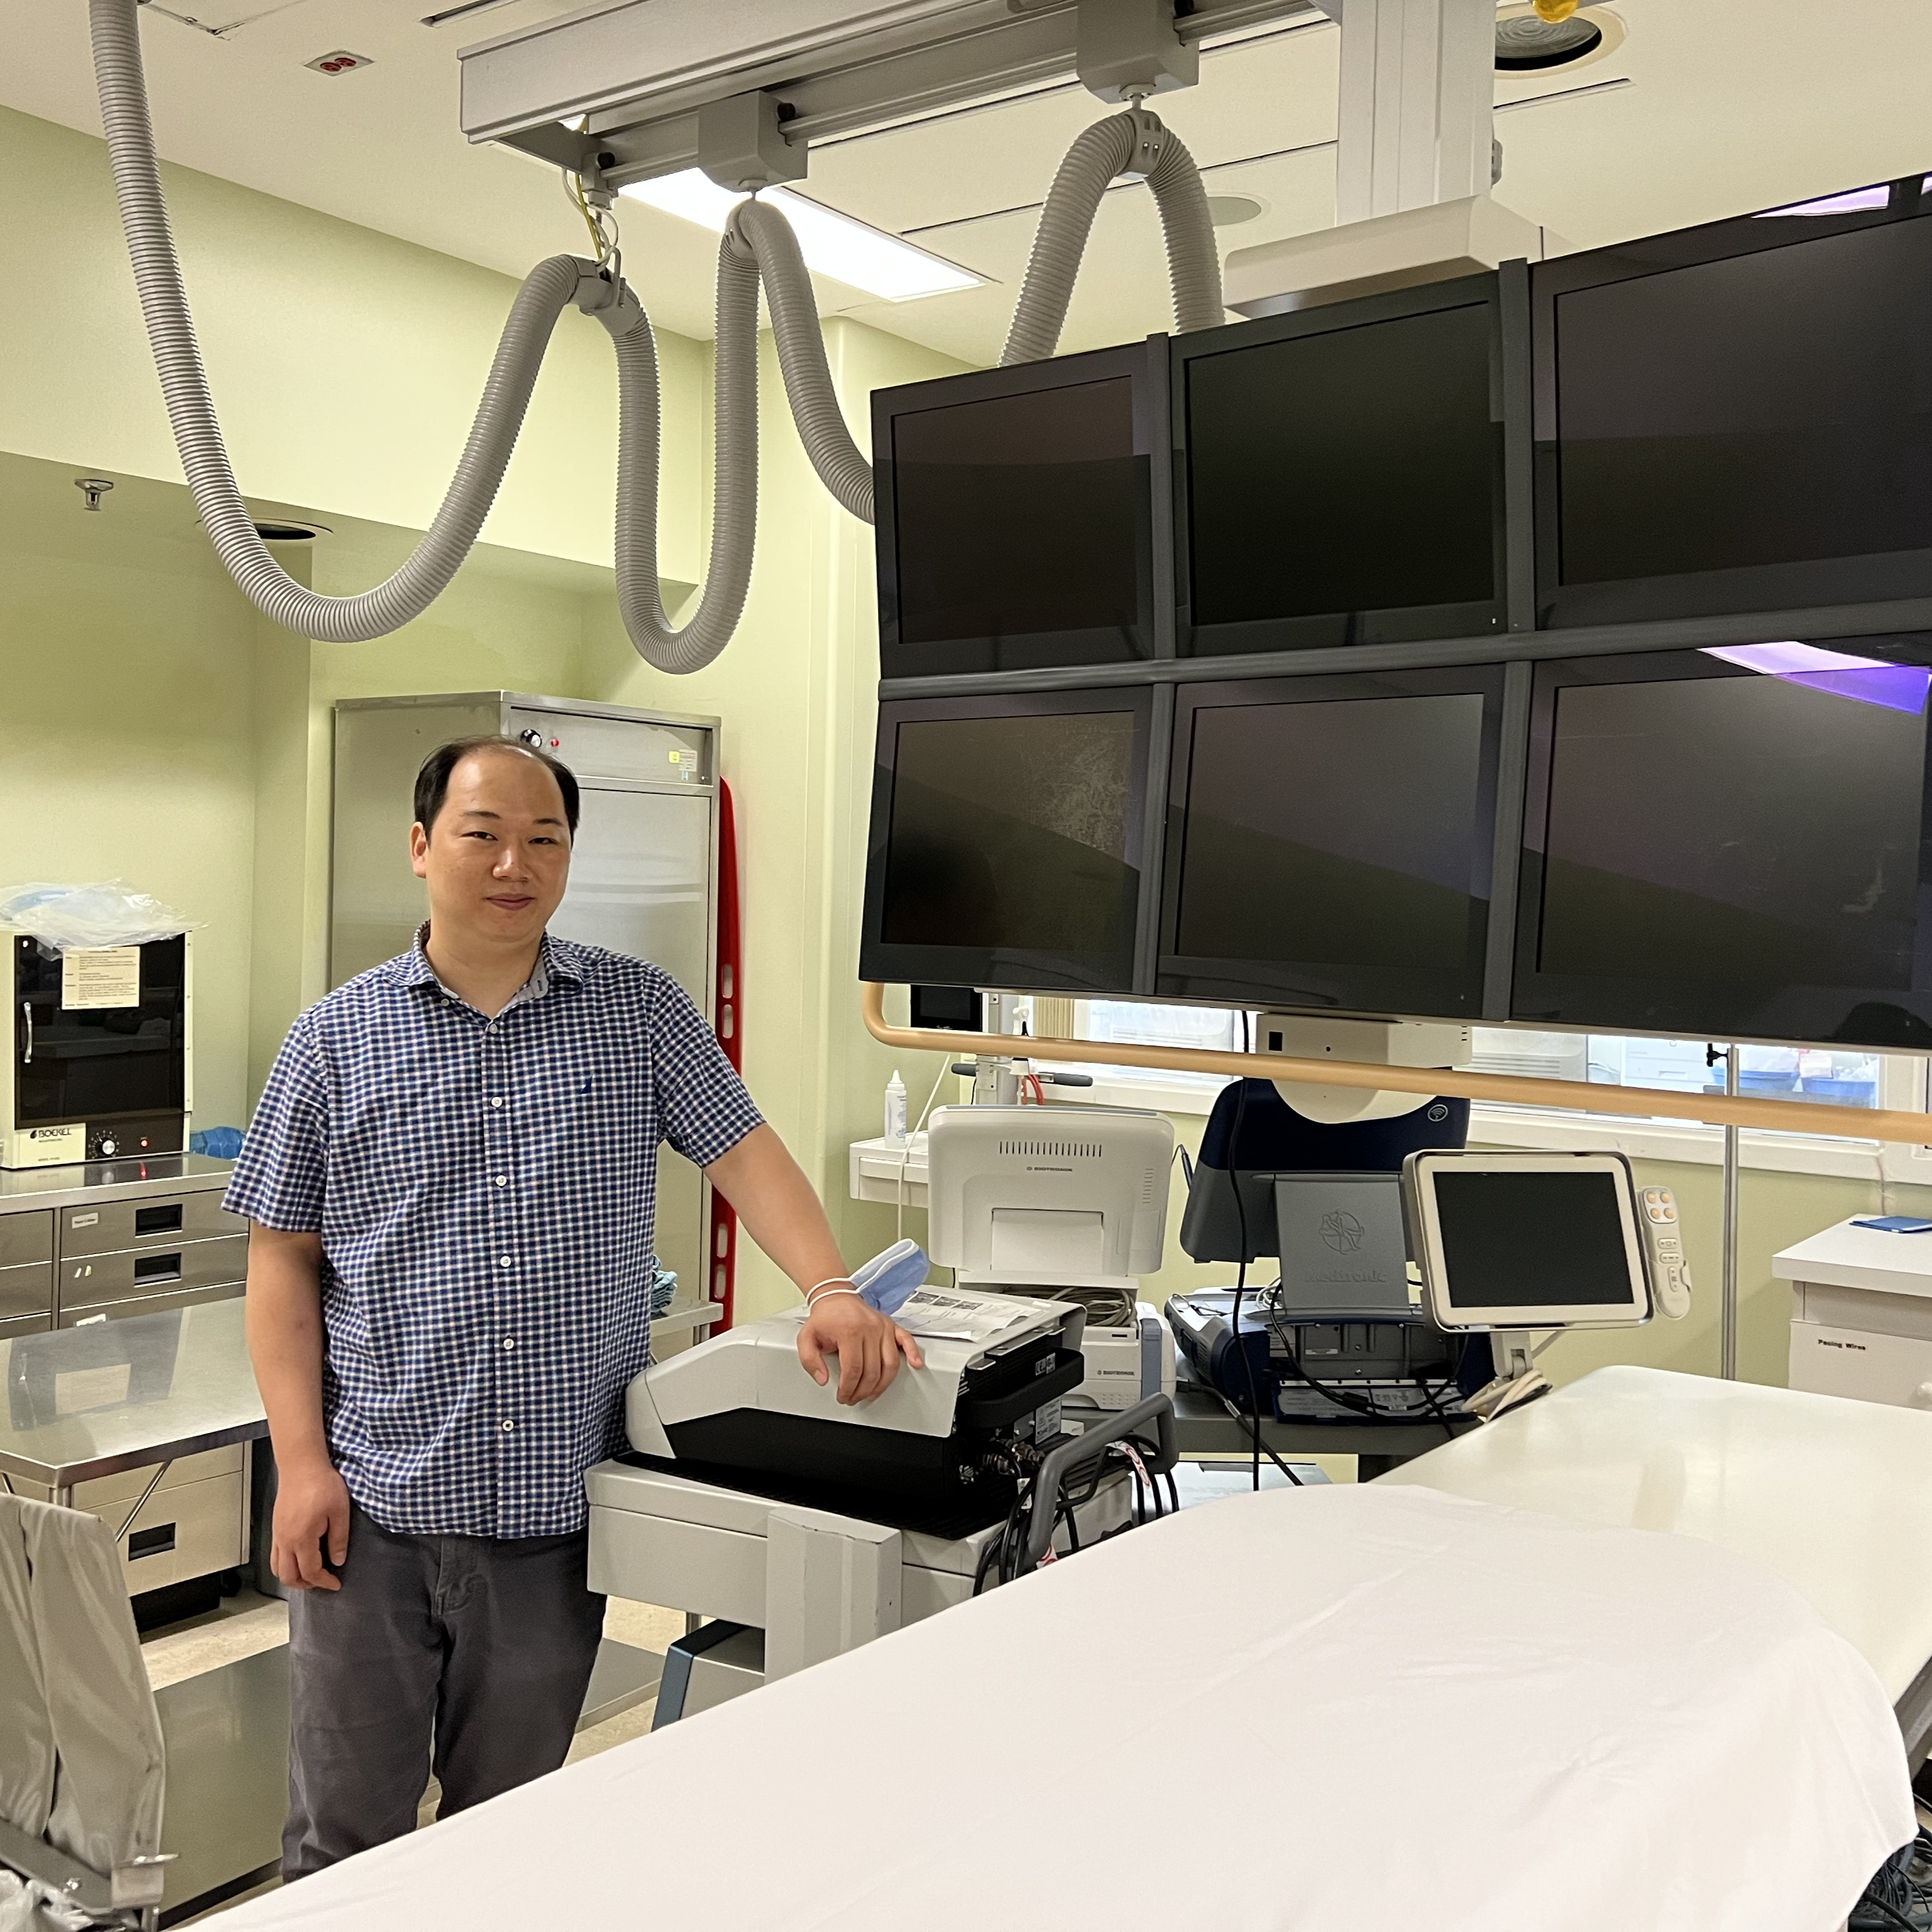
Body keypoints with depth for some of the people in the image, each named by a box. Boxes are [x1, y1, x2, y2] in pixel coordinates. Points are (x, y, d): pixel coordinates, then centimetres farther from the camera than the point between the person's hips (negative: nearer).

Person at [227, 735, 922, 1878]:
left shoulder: (640, 1011, 4)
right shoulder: (339, 1036, 1)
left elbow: (743, 1151, -2)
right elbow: (283, 1259, 2)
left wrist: (832, 1291, -19)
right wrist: (303, 1464, -5)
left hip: (556, 1507, 1)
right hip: (374, 1503, 0)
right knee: (347, 1832, 9)